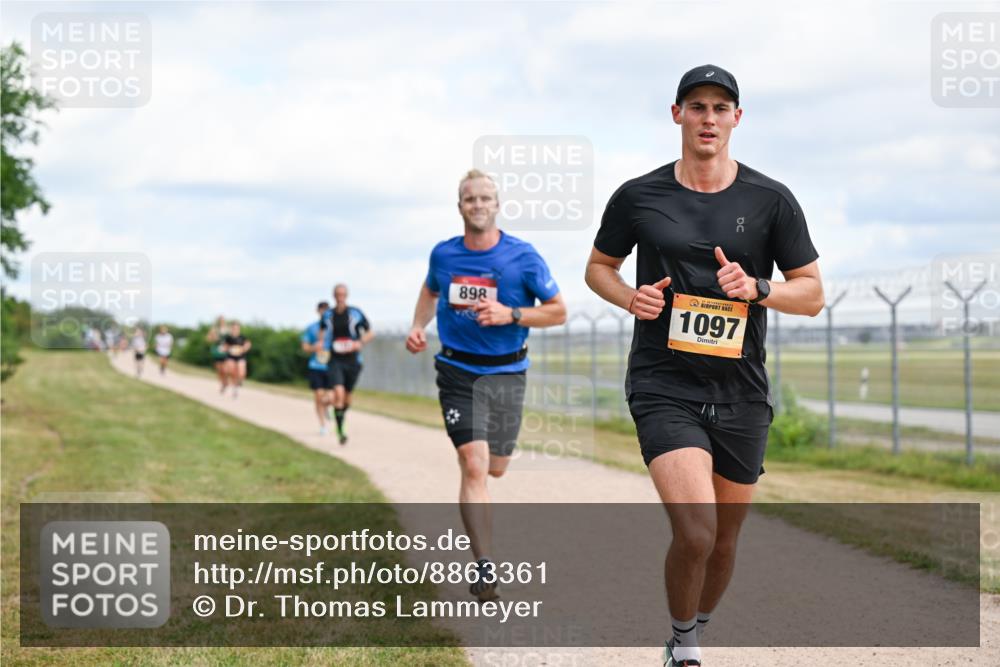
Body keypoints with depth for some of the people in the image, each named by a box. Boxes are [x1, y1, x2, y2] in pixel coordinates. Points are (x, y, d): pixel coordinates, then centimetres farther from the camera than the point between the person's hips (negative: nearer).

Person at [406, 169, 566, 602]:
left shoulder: (523, 257, -8)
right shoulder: (443, 255, 0)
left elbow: (558, 311, -3)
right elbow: (430, 291, 22)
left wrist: (510, 315, -18)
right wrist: (418, 327, 4)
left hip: (505, 374, 1)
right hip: (458, 374, -1)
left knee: (495, 469, 15)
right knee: (474, 468, -15)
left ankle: (469, 447, 54)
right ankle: (485, 567, -15)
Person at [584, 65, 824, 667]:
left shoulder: (771, 200, 1)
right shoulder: (638, 197, 1)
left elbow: (813, 293, 5)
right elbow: (599, 266, 16)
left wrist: (756, 289, -15)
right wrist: (631, 298, -5)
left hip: (742, 395, 3)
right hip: (664, 387, -2)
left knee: (725, 540, 12)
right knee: (695, 532, -20)